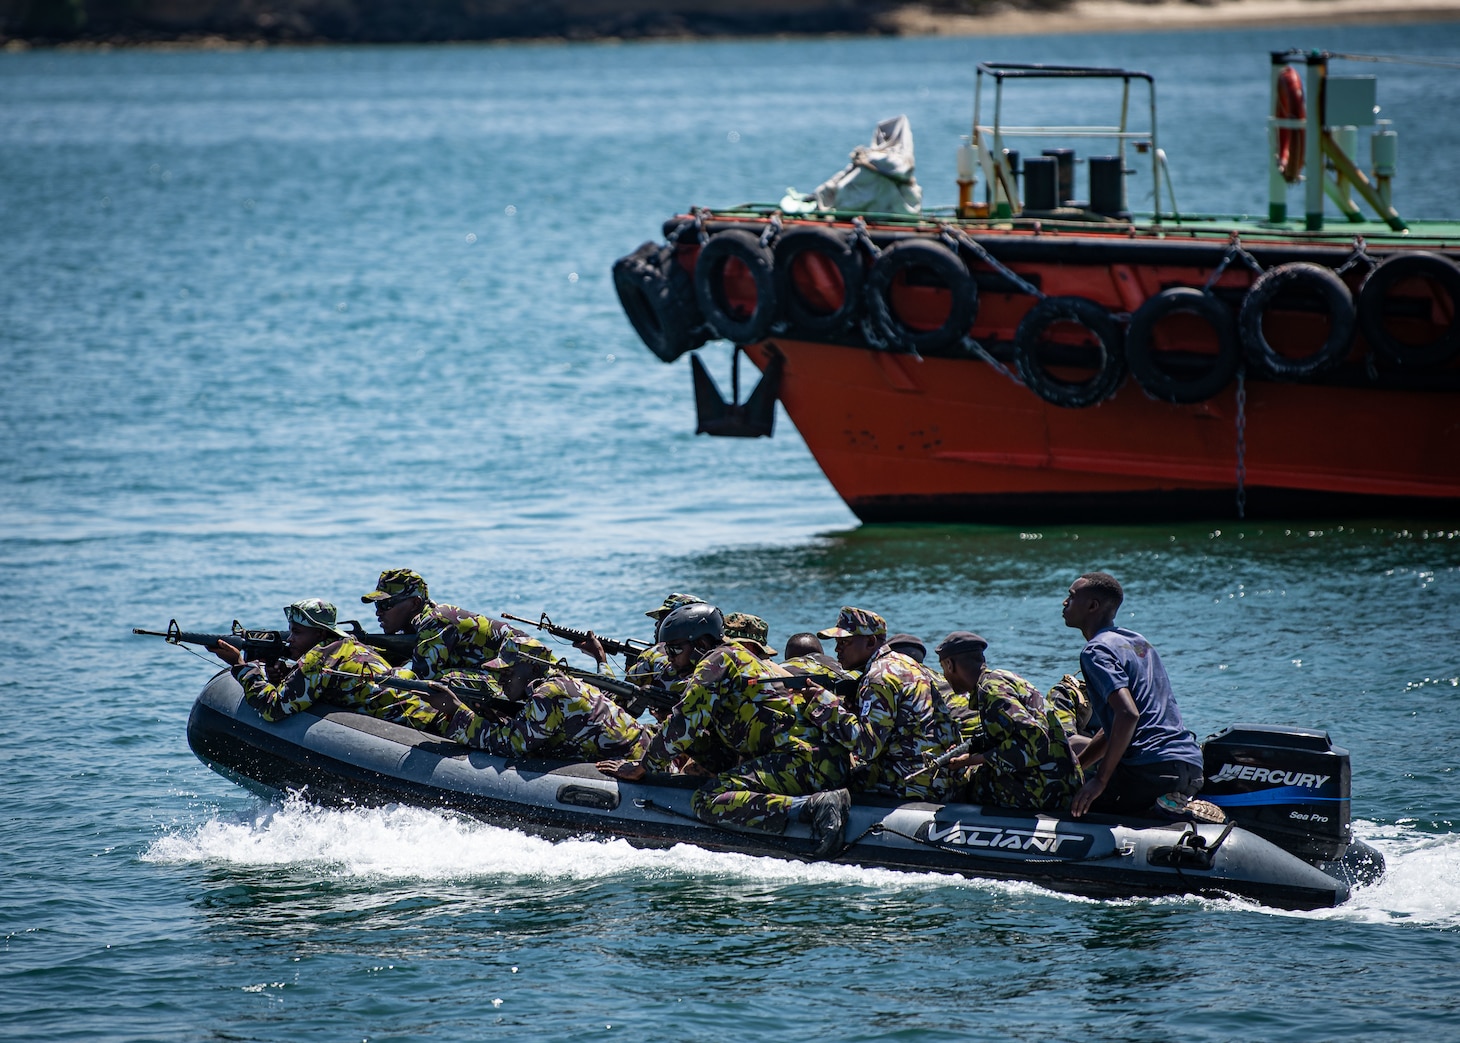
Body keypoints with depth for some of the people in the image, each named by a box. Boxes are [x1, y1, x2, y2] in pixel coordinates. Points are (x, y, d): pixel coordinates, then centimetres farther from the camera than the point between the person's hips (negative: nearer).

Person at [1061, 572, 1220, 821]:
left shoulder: (1097, 651, -8)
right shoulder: (1137, 642, 21)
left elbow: (1128, 714, -23)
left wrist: (1100, 780, -19)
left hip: (1151, 768, -9)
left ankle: (1163, 811, -12)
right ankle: (1178, 807, 5)